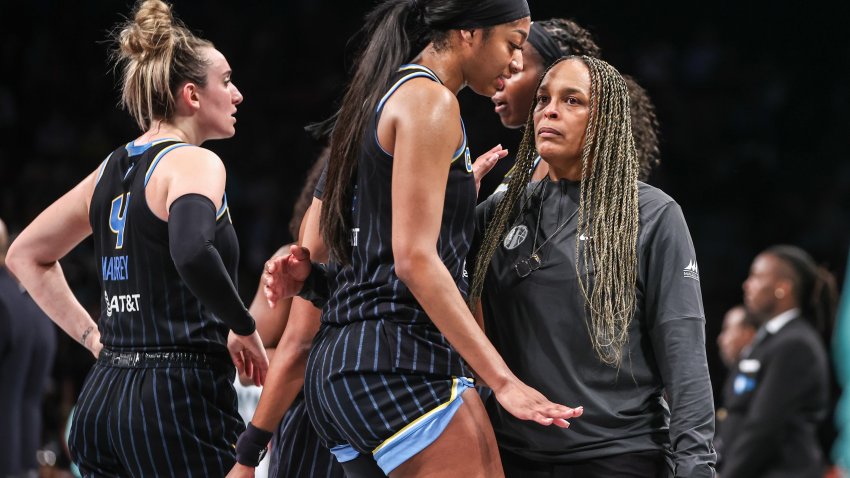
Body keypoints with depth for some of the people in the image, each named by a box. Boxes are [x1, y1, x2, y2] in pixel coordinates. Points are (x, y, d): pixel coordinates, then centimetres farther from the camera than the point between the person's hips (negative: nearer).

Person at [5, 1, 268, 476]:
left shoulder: (114, 169, 16)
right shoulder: (195, 163, -7)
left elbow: (26, 255, 26)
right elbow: (193, 253, -29)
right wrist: (245, 329, -14)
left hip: (103, 398, 8)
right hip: (181, 398, -8)